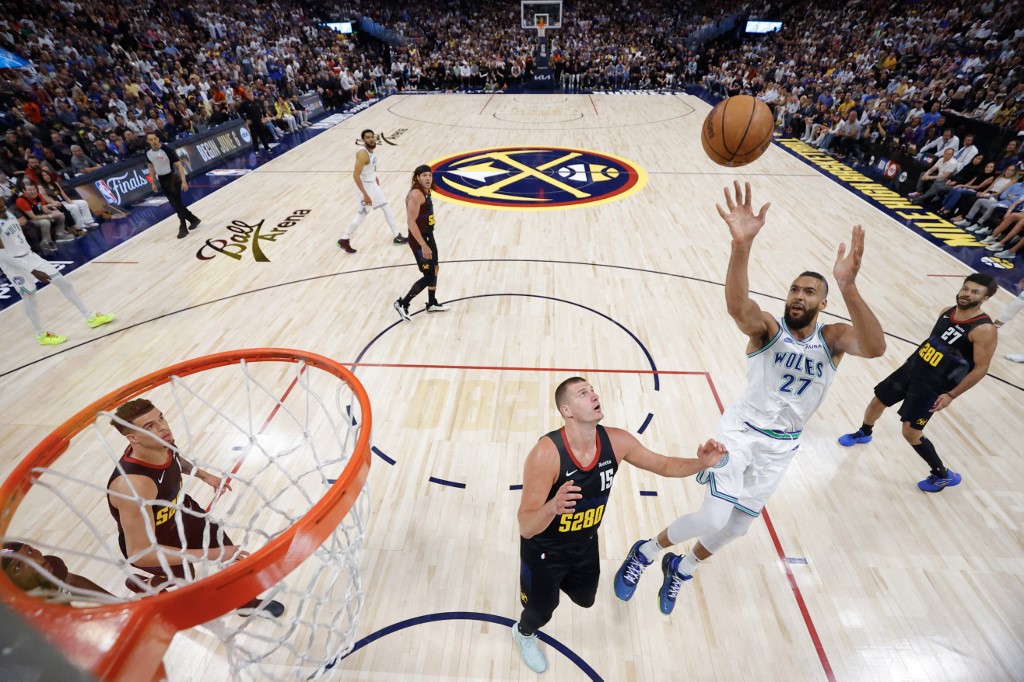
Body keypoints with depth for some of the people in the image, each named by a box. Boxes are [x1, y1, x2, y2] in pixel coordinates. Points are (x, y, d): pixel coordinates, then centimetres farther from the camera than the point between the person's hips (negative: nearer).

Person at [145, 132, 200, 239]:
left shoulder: (167, 150, -16)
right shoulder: (148, 153, 1)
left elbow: (179, 165, -16)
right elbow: (151, 168, 14)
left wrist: (183, 181, -24)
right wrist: (153, 183, 12)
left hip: (173, 178, -6)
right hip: (162, 180, 6)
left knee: (177, 203, -7)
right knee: (175, 203, 10)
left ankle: (183, 228, 1)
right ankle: (193, 219, 25)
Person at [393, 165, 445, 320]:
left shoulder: (426, 191, 9)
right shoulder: (416, 194, -21)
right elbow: (411, 222, -26)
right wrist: (423, 245, -28)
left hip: (428, 236, 10)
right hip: (419, 240, -10)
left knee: (434, 270, 19)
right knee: (429, 276, -6)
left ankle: (432, 304, 34)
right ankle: (402, 304, 6)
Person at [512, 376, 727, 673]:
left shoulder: (616, 441, -23)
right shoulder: (546, 453, -39)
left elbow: (663, 464, -6)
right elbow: (526, 528, -37)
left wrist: (701, 463, -26)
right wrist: (553, 507, -59)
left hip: (585, 543, 5)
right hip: (545, 548, -4)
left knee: (585, 599, 29)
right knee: (542, 610, 19)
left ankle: (558, 579, 64)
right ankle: (524, 633, 58)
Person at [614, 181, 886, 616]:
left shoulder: (833, 338, -5)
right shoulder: (767, 329, -12)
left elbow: (875, 348, -29)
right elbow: (737, 306, -36)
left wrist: (848, 286, -44)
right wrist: (742, 244, -53)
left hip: (781, 446, 4)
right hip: (742, 430, -4)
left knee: (737, 527, 14)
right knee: (714, 519, -16)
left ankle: (680, 570, 43)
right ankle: (644, 552, 13)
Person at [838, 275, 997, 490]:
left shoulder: (983, 329, -19)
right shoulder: (947, 311, 1)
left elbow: (980, 369, -16)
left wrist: (951, 395, -16)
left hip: (933, 386, -7)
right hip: (912, 367, 7)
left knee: (911, 432, -5)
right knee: (877, 402, 17)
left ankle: (944, 475, 18)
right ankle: (863, 434, 46)